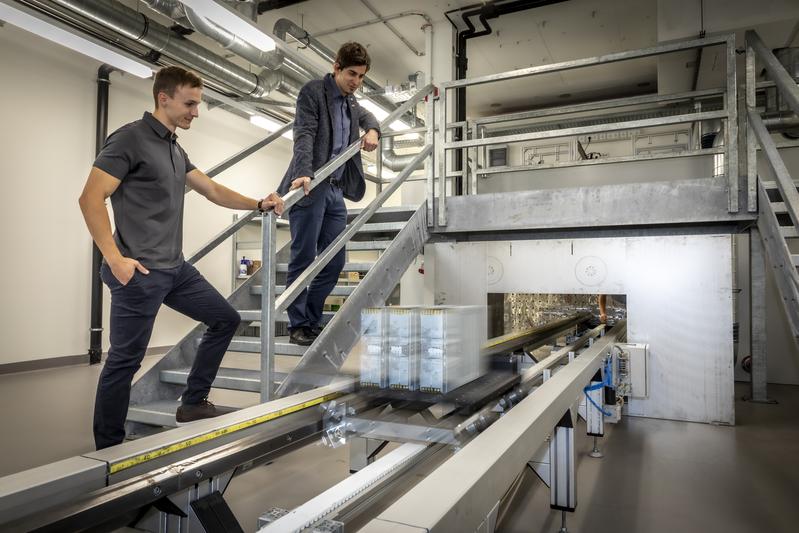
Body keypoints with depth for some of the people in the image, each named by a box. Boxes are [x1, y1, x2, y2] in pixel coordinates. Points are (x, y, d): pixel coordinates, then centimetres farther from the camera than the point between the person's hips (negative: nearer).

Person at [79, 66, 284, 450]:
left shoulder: (176, 150, 17)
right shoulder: (131, 138, -9)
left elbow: (214, 191, 19)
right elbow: (91, 198, -14)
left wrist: (259, 204, 7)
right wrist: (114, 257, -20)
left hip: (176, 269, 9)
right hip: (139, 273, -9)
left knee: (226, 319, 12)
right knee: (125, 360, 0)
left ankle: (193, 403, 21)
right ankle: (108, 449, 16)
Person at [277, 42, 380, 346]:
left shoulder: (350, 101, 19)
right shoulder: (313, 92, -3)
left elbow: (366, 116, 39)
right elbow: (304, 135, -15)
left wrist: (372, 131, 14)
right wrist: (303, 173, -31)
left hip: (336, 190, 8)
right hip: (311, 187, -8)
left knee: (335, 260, 7)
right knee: (304, 258, -5)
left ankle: (312, 321, 19)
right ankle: (298, 326, 6)